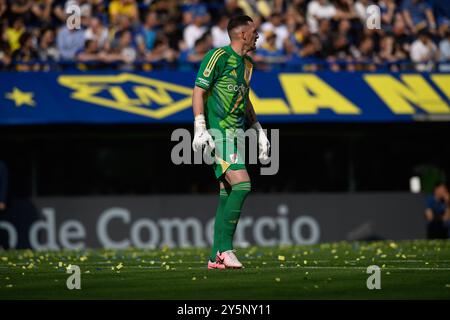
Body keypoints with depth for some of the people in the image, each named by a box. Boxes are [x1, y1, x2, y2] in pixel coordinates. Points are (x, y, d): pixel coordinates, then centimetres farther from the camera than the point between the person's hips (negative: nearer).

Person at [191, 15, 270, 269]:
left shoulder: (247, 63, 17)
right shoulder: (219, 56, -10)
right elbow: (198, 91, -12)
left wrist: (259, 130, 26)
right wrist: (200, 128, -20)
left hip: (235, 134, 9)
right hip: (218, 132, -9)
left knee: (227, 193, 7)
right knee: (242, 184, -18)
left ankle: (217, 257, 9)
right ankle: (225, 248, -14)